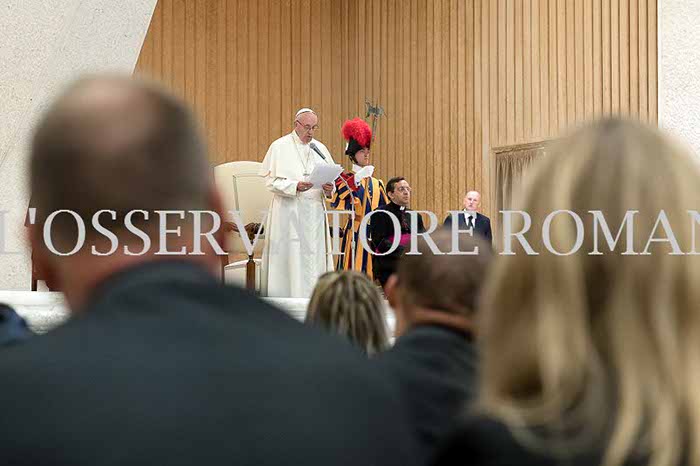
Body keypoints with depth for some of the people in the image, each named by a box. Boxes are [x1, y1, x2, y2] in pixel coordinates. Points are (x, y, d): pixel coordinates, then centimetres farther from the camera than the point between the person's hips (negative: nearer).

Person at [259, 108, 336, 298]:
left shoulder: (320, 148, 14)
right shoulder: (279, 147, 1)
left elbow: (331, 180, 14)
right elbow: (272, 181, -6)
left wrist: (329, 189, -9)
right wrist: (295, 186, -21)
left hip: (315, 213, 4)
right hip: (288, 213, -4)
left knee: (314, 257, 1)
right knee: (289, 259, -7)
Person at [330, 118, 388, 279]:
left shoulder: (376, 183, 17)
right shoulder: (345, 179, 0)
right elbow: (336, 203, -18)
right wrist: (355, 181, -23)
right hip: (354, 234, -5)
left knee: (371, 274, 3)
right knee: (353, 270, -9)